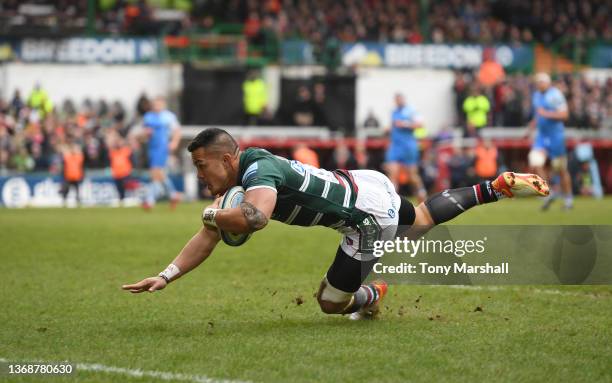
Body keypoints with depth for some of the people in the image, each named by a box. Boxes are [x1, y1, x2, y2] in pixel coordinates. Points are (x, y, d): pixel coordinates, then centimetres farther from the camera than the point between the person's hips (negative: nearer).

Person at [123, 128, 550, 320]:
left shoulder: (258, 171, -27)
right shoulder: (237, 179, 1)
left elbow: (254, 218, -49)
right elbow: (209, 237, 3)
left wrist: (212, 213, -30)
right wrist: (166, 276, -6)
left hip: (369, 217, -10)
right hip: (368, 186, 10)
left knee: (332, 302, -3)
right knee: (426, 218, 34)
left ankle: (371, 296, 25)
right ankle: (495, 186, 37)